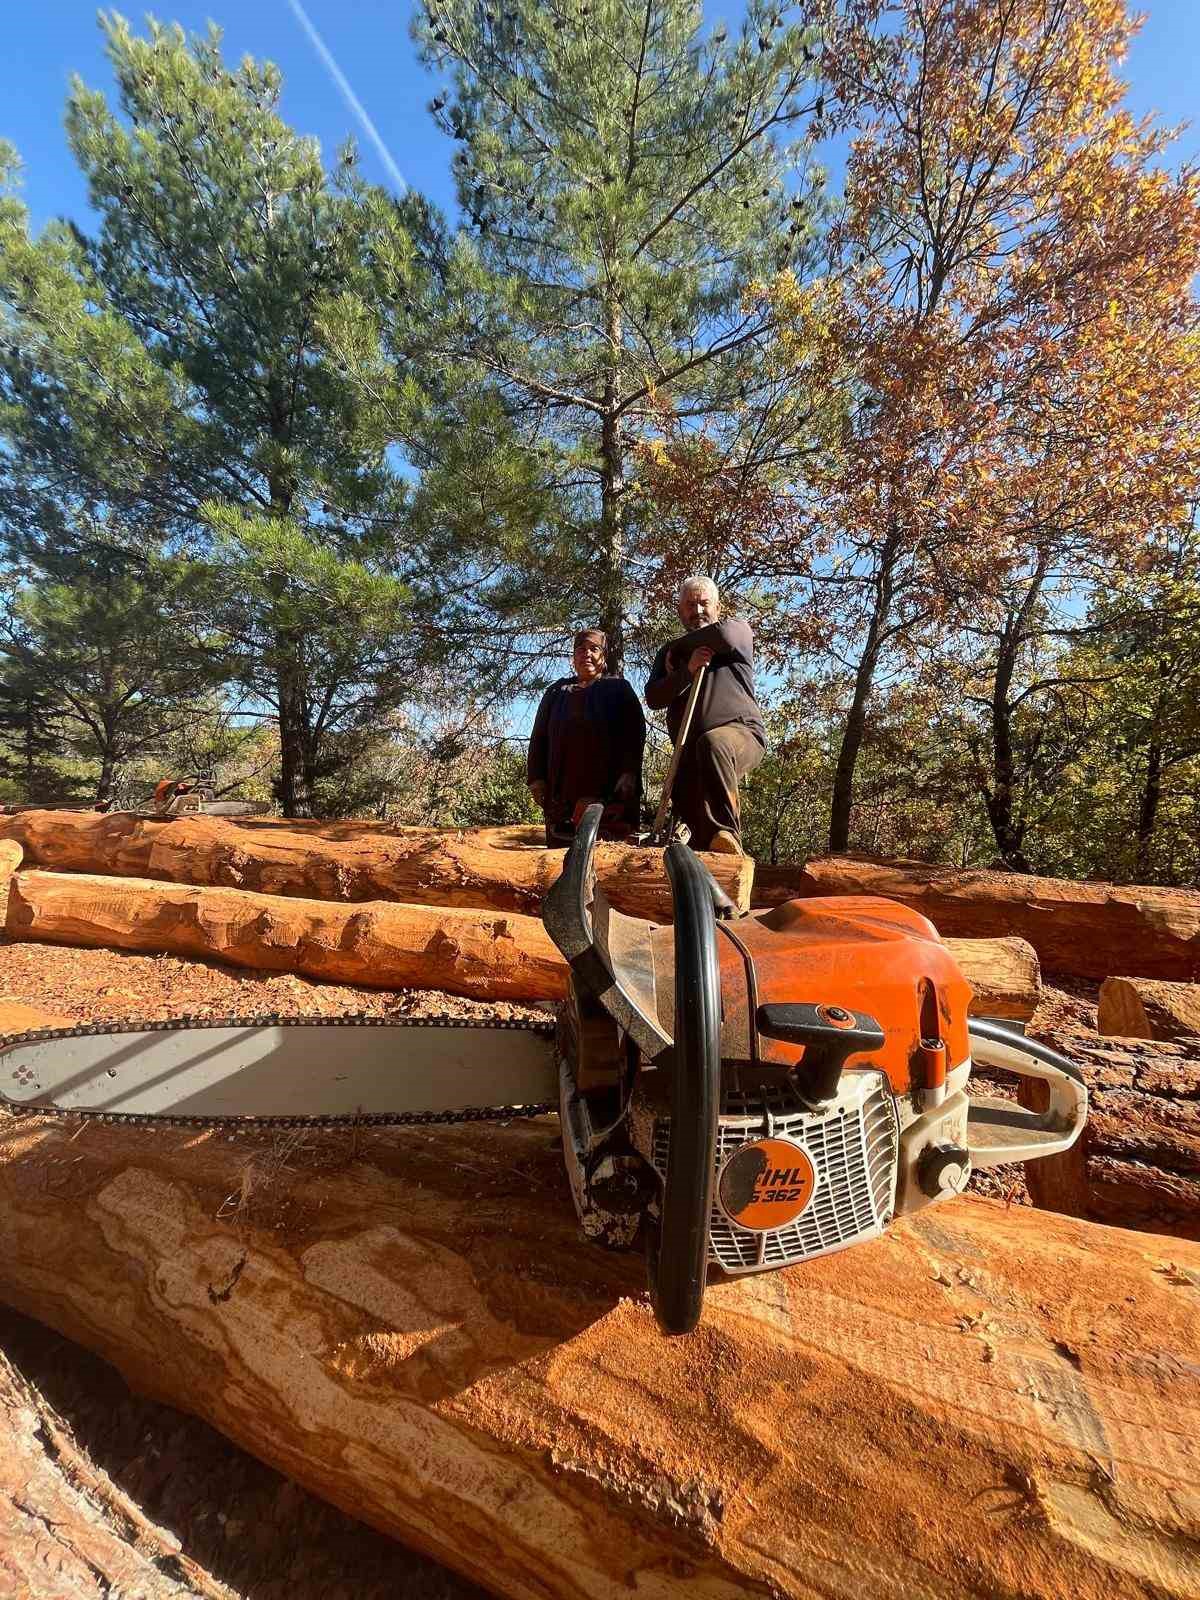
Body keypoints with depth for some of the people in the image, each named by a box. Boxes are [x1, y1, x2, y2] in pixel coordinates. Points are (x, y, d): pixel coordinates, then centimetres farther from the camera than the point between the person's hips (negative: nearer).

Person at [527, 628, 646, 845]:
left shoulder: (619, 689, 17)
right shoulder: (556, 692, 24)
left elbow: (634, 731, 4)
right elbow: (539, 736, 18)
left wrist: (629, 772, -12)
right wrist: (536, 777, 4)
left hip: (607, 787, -2)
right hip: (562, 786, 3)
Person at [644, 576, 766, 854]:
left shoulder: (738, 628, 16)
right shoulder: (670, 654, 24)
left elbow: (724, 636, -11)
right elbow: (653, 698, 7)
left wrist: (678, 646, 5)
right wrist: (687, 670, -10)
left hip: (740, 732, -4)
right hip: (690, 748, 4)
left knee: (712, 742, -38)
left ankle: (727, 835, -39)